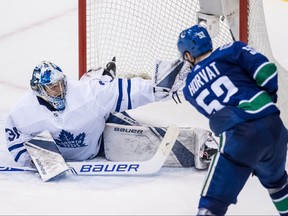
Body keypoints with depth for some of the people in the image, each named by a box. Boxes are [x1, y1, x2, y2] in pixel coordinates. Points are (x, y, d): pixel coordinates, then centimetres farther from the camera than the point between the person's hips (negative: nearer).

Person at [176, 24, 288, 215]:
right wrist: (270, 98, 16)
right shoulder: (231, 51, 11)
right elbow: (266, 68, 0)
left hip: (239, 138, -2)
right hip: (272, 127, 2)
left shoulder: (190, 88, 18)